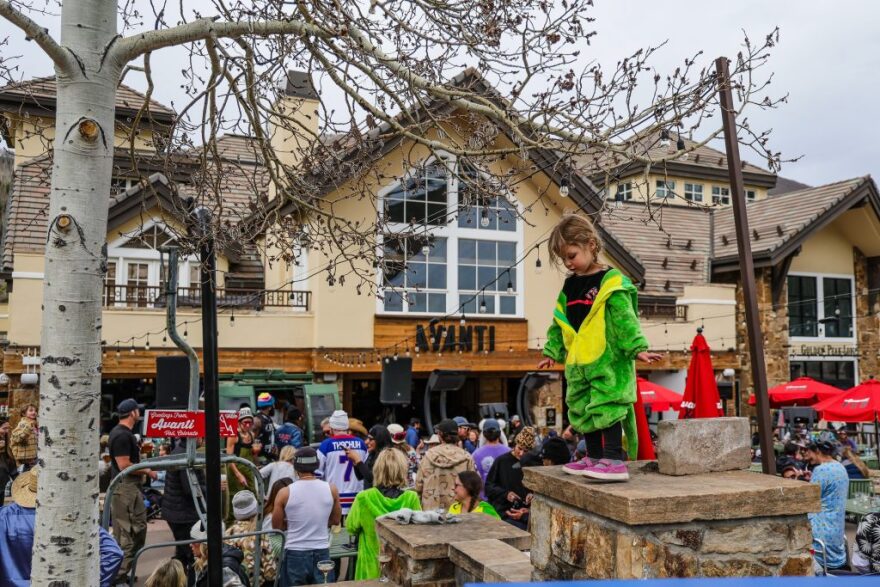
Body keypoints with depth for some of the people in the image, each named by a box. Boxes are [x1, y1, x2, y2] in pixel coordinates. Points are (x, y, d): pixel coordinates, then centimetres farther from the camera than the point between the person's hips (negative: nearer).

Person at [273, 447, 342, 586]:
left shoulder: (285, 493, -11)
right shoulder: (331, 489, -5)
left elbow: (276, 526, 1)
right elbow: (336, 520, 8)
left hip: (295, 553, -1)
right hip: (322, 552, 1)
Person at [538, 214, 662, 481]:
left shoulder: (611, 282, -8)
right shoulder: (569, 286, 15)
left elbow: (625, 319, -15)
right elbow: (559, 324, 20)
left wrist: (638, 348, -22)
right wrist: (552, 352, 20)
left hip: (608, 361, -8)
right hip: (579, 363, 8)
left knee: (607, 407, -12)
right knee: (584, 409, 12)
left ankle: (614, 461, -8)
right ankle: (594, 458, 23)